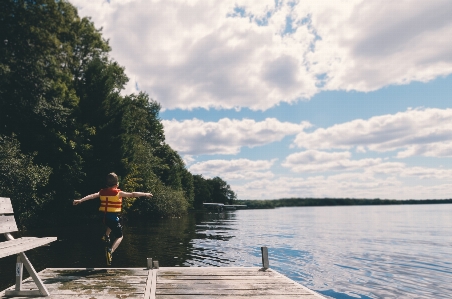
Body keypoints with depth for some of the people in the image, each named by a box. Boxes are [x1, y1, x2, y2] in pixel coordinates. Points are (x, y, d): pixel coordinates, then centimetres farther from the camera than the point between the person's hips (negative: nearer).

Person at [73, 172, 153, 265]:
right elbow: (133, 194, -8)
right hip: (113, 216, -6)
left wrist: (80, 200, -3)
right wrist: (145, 194, -2)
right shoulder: (119, 193, -8)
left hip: (104, 216, 6)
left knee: (111, 225, 39)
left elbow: (91, 196, -5)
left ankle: (106, 236, 18)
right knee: (120, 236, 7)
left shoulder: (102, 192, 4)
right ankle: (110, 251, -16)